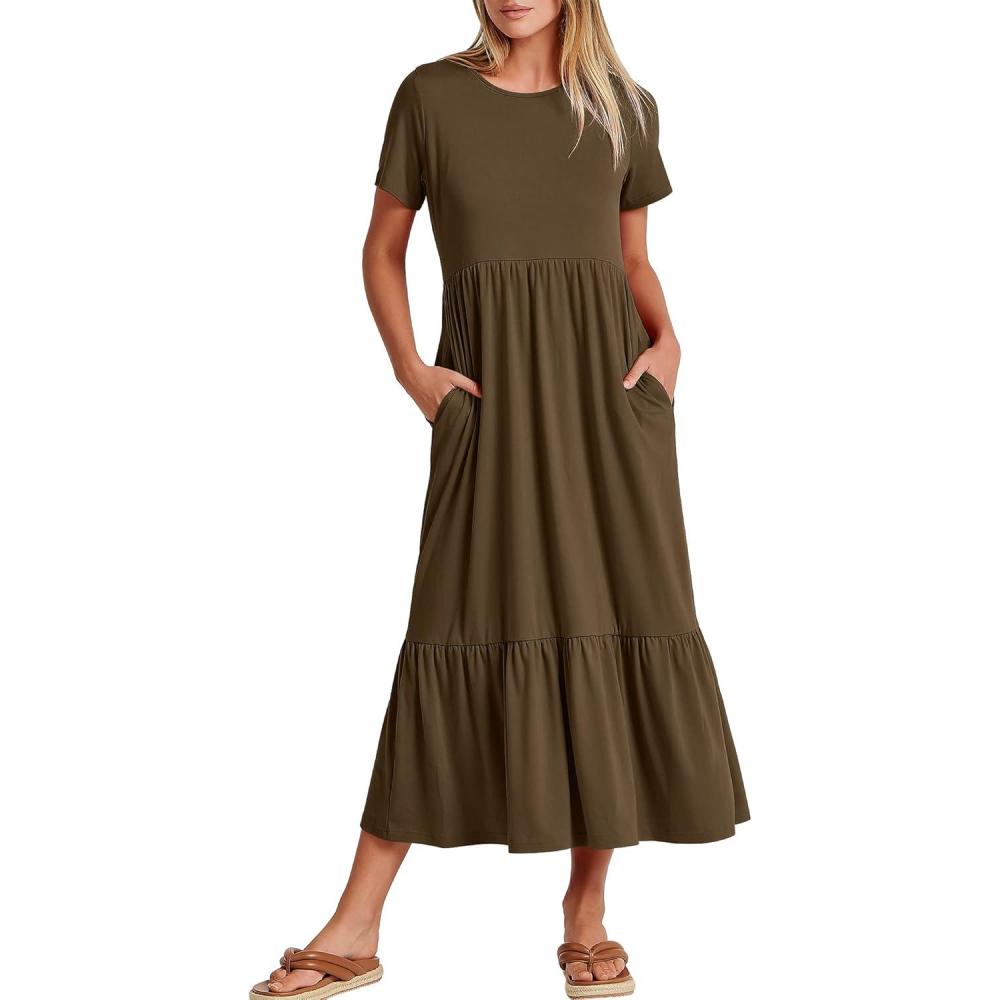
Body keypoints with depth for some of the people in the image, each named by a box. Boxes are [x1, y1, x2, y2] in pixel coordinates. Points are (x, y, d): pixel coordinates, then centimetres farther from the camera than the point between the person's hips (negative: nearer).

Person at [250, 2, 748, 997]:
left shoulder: (623, 107, 10)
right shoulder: (432, 95, 5)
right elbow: (383, 251, 10)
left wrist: (665, 338, -1)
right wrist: (410, 370, -5)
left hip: (608, 386, 2)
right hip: (490, 392, -2)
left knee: (618, 628, -2)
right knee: (464, 629, -5)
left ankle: (587, 906, 13)